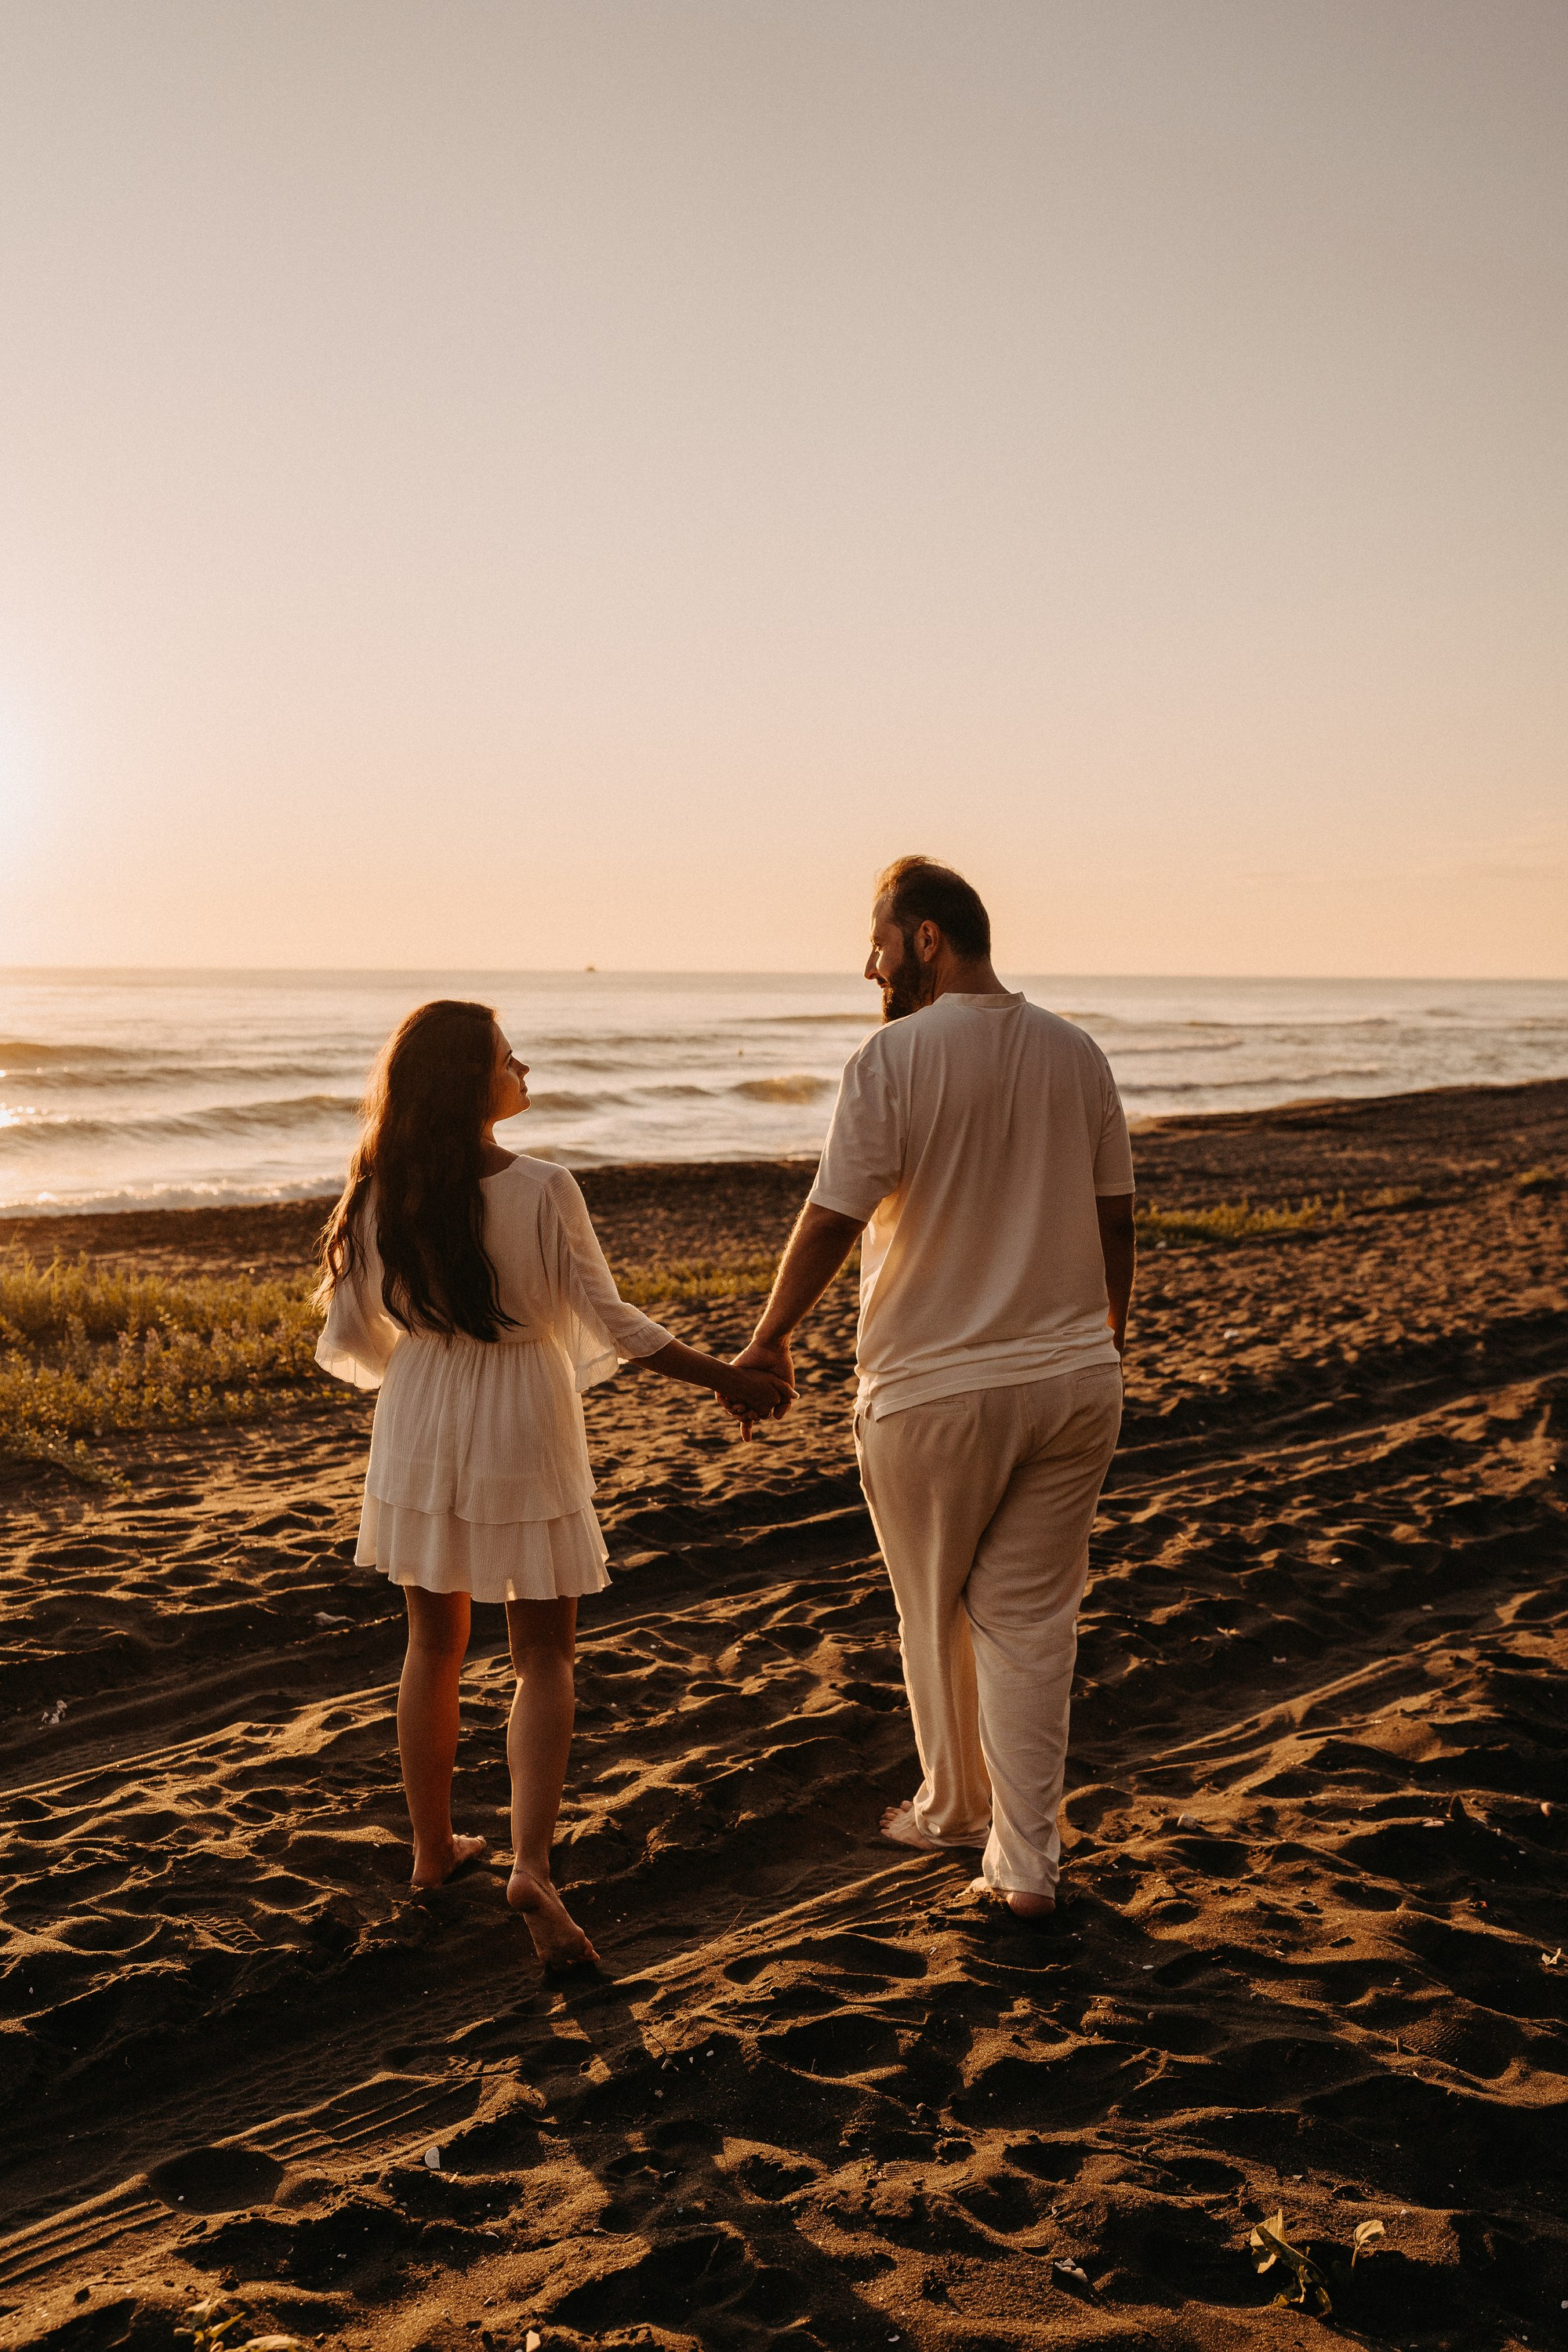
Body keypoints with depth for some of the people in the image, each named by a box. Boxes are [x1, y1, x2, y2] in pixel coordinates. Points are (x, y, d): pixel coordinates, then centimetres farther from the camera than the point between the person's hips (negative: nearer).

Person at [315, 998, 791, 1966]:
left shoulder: (383, 1197, -6)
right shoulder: (542, 1189, -17)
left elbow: (354, 1339, 1)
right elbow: (611, 1323, -14)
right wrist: (728, 1378, -5)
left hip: (420, 1437, 4)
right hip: (523, 1436, -3)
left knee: (435, 1644, 19)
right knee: (544, 1656, 7)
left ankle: (434, 1846, 30)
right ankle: (532, 1862, -7)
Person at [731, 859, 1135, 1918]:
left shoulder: (895, 1057, -13)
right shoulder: (1077, 1053, 4)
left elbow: (832, 1219, -13)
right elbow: (1115, 1221, 10)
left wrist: (771, 1338, 1)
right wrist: (1107, 1344, 24)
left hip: (932, 1389, -4)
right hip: (1072, 1381, 4)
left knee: (936, 1612, 16)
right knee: (1030, 1617, 10)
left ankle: (955, 1808, 34)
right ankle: (1027, 1860, 11)